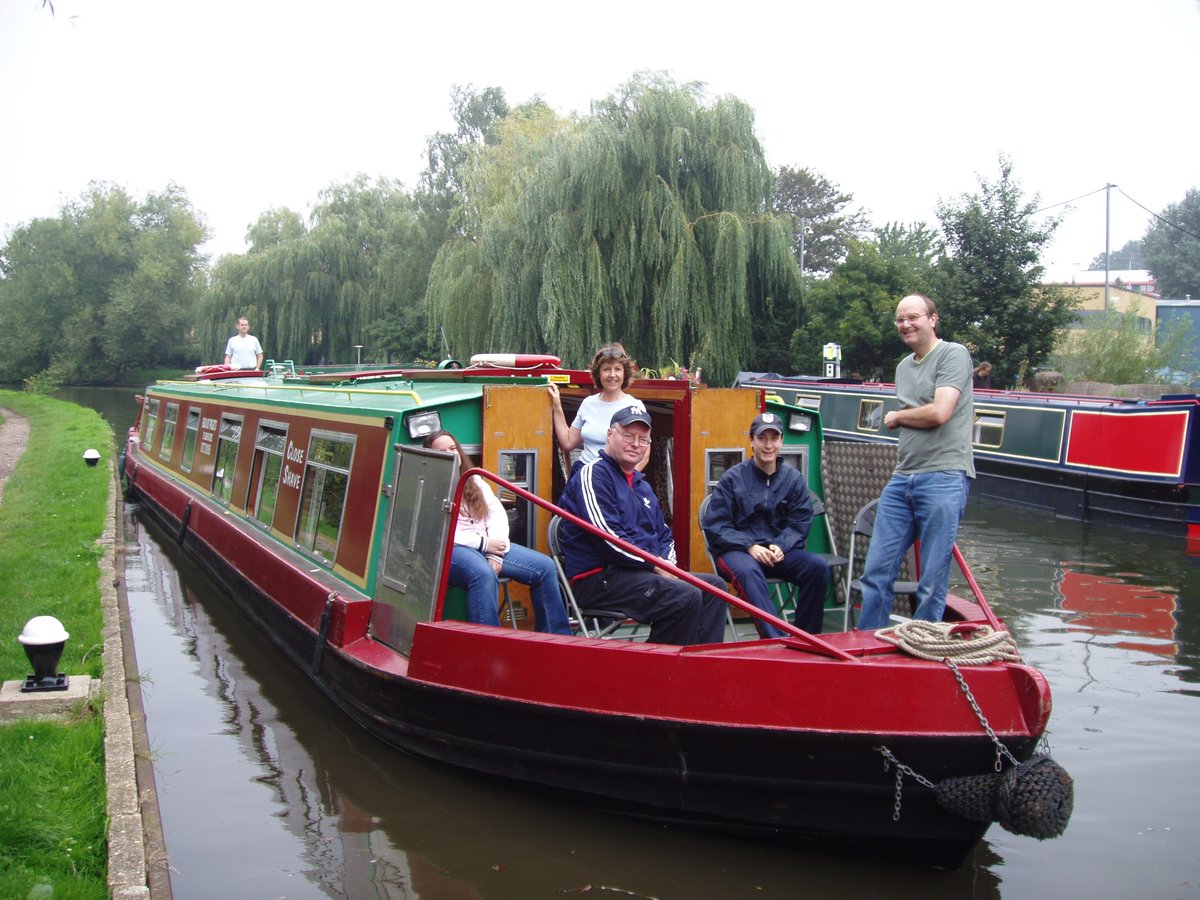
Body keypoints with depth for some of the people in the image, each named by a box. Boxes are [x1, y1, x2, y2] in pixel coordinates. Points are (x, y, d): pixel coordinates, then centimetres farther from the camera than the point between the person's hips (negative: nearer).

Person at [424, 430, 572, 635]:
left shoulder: (475, 481, 22)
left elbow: (497, 514, 12)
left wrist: (496, 555, -6)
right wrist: (484, 543, -13)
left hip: (489, 545, 7)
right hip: (450, 549, -7)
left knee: (544, 566, -9)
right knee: (483, 573, -39)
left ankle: (556, 640, -2)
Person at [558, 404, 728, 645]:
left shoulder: (642, 485, 23)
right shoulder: (593, 474, -7)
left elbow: (664, 535, 25)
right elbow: (608, 538, -18)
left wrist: (667, 563, 2)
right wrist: (655, 565, -13)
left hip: (644, 573, 10)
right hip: (599, 579, -10)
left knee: (714, 586, -1)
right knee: (686, 597, -26)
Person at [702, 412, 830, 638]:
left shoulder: (793, 478, 8)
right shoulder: (733, 478, 0)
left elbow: (800, 523, 6)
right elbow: (715, 526, -2)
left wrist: (780, 546, -14)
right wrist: (750, 546, -16)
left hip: (779, 550, 3)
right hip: (737, 550, -3)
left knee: (818, 566, -23)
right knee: (748, 571, -38)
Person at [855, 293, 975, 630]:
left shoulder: (953, 354, -3)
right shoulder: (903, 367, 21)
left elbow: (939, 413, -14)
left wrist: (896, 416, 1)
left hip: (943, 478, -7)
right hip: (902, 479, 7)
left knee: (932, 583, -2)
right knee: (876, 572, 5)